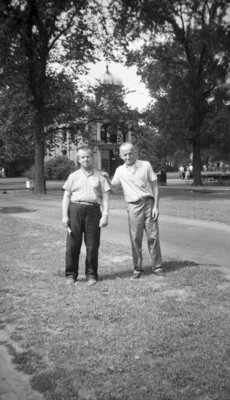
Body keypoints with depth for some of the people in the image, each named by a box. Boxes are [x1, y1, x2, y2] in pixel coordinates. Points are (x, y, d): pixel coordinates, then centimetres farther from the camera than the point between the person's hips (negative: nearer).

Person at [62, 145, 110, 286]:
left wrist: (105, 215, -4)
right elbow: (67, 196, 9)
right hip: (75, 210, 1)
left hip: (93, 210, -1)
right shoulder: (73, 176, 11)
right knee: (73, 244, 2)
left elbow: (105, 197, 6)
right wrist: (65, 215, 1)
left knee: (92, 245, 2)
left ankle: (91, 274, 15)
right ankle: (71, 274, 13)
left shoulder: (99, 176, 8)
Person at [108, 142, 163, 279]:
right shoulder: (120, 170, 8)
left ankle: (157, 266, 12)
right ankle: (138, 269, 13)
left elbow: (155, 186, 3)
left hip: (149, 203, -1)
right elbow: (114, 187, 17)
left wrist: (156, 206, -4)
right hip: (133, 206, 1)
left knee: (153, 236, 1)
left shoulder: (146, 165, 2)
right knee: (135, 239, 2)